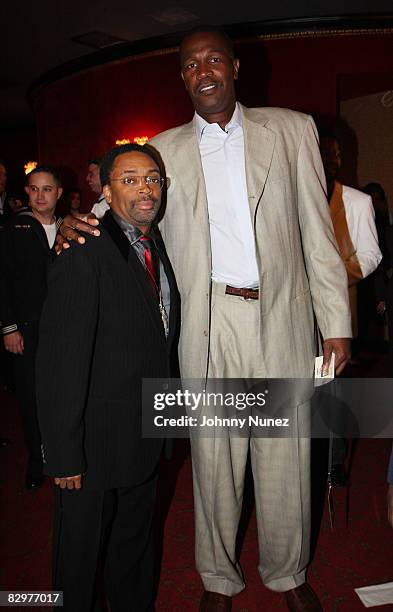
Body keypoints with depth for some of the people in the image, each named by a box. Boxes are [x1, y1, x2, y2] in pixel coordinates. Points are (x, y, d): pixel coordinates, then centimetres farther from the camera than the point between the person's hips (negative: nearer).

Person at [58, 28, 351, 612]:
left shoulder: (291, 129, 9)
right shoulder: (164, 150, 9)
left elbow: (318, 233, 6)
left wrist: (337, 322, 2)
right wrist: (77, 223, -7)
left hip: (283, 318, 0)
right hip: (208, 324, 0)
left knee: (286, 458, 9)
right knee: (214, 459, 10)